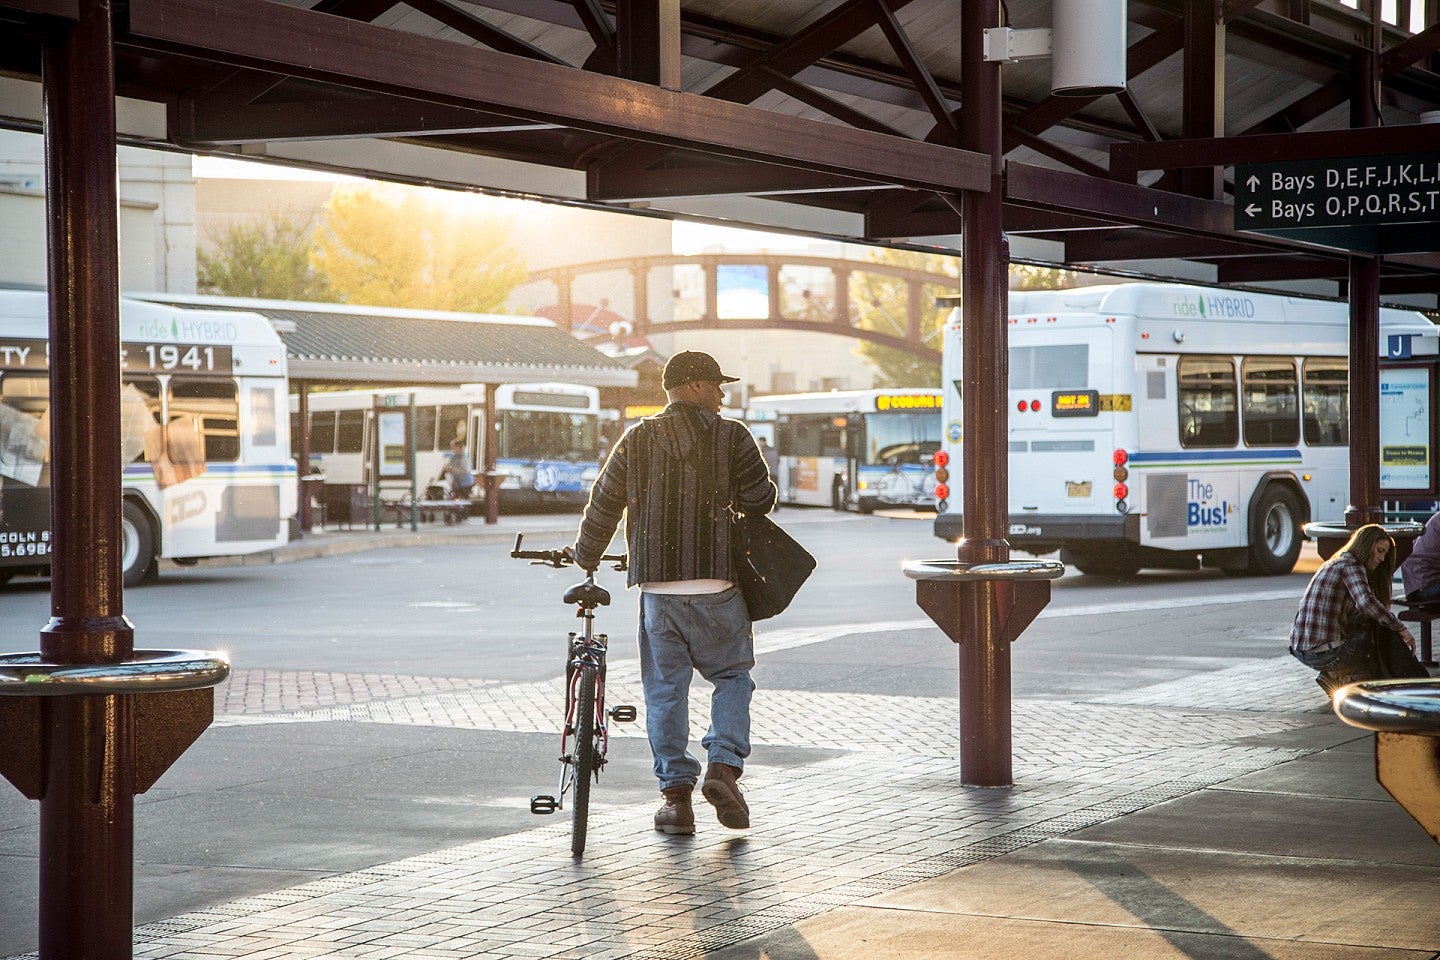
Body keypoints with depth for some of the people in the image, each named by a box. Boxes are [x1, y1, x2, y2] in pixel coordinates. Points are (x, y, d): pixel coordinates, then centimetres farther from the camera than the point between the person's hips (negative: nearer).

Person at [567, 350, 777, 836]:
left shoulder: (637, 439, 7)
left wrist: (585, 555, 28)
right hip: (716, 581, -2)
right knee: (732, 675, 14)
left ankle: (675, 792, 6)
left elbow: (604, 502, 13)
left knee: (665, 687, 8)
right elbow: (761, 500, 0)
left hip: (656, 585, 2)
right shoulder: (730, 437, -2)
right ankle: (724, 764, -4)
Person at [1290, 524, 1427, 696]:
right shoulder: (1351, 566, -7)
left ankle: (1336, 677, 15)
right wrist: (1401, 629, -17)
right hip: (1325, 653, -9)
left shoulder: (1331, 566, 21)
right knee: (1387, 633, 4)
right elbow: (1366, 602, -26)